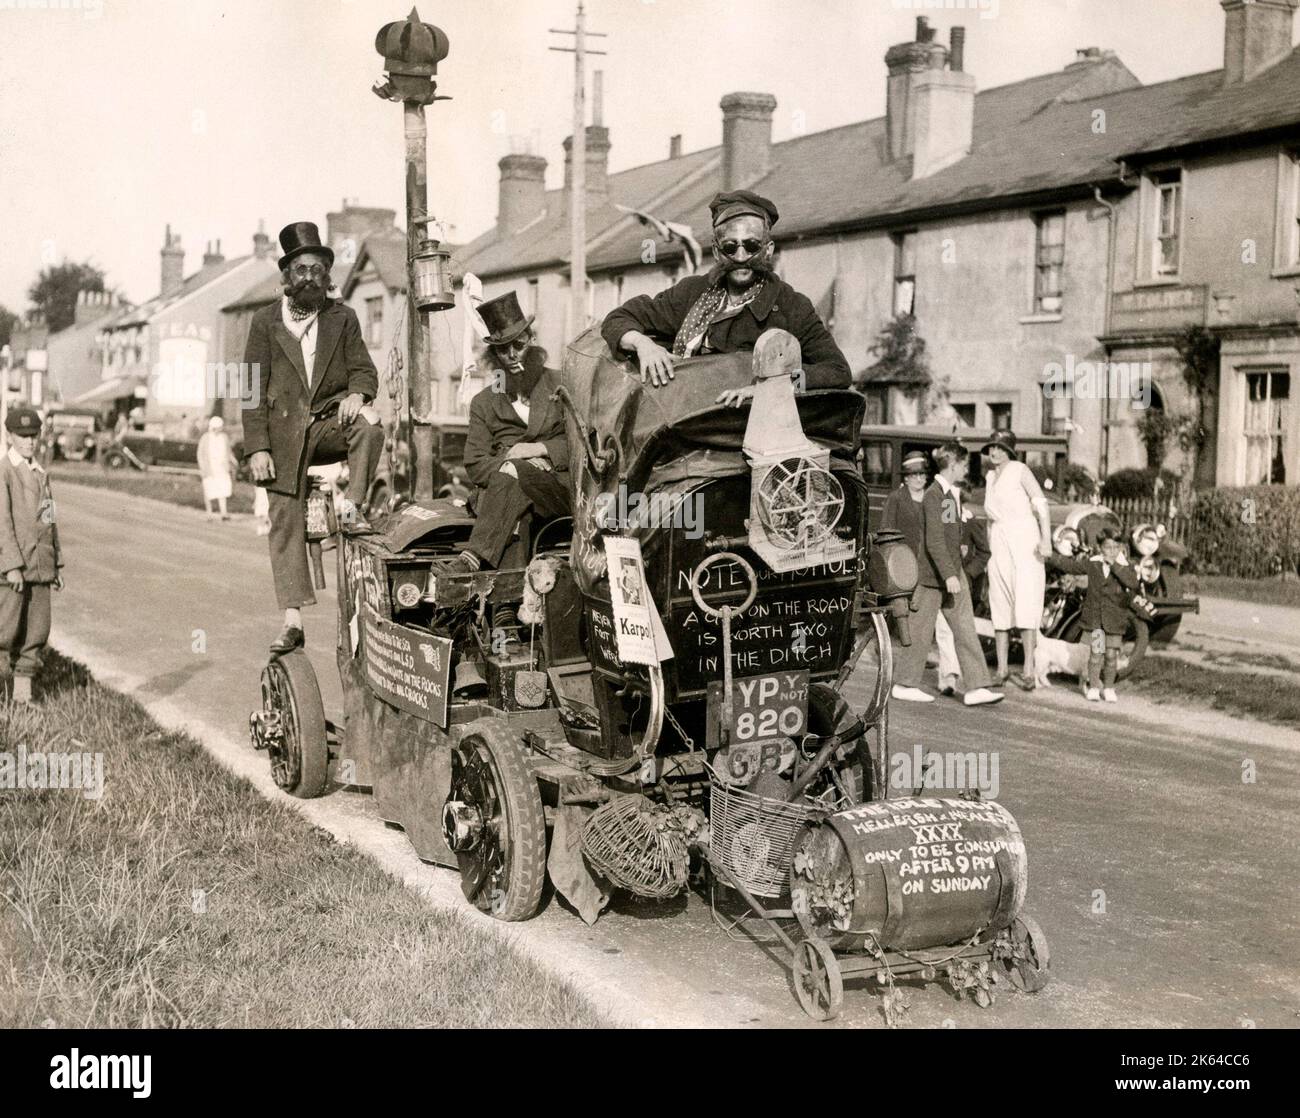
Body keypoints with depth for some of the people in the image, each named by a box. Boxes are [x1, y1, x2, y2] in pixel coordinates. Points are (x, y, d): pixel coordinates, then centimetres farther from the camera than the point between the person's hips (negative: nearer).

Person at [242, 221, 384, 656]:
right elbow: (254, 389, 2)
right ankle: (293, 620, -3)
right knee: (285, 522, -5)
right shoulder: (266, 322, 5)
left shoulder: (343, 318, 9)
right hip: (285, 432, 0)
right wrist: (257, 448, -7)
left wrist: (357, 393, -20)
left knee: (369, 423, -33)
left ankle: (352, 507, -18)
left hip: (330, 420, 1)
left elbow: (363, 368, 6)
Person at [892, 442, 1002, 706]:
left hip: (953, 572, 9)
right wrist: (948, 575, -27)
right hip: (932, 574, -9)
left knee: (965, 630, 2)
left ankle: (976, 687, 0)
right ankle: (904, 684, 13)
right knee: (922, 630, 1)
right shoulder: (933, 495, -16)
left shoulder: (954, 494, 13)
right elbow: (934, 541, -22)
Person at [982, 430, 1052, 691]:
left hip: (1024, 542, -7)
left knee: (1025, 607, -12)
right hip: (999, 547, 7)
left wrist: (1046, 539, -22)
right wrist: (990, 547, 21)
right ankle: (1002, 670, 11)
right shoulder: (990, 477, 16)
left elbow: (1040, 504, -11)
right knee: (1000, 608, 5)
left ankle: (1028, 671, -13)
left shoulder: (1019, 470, -3)